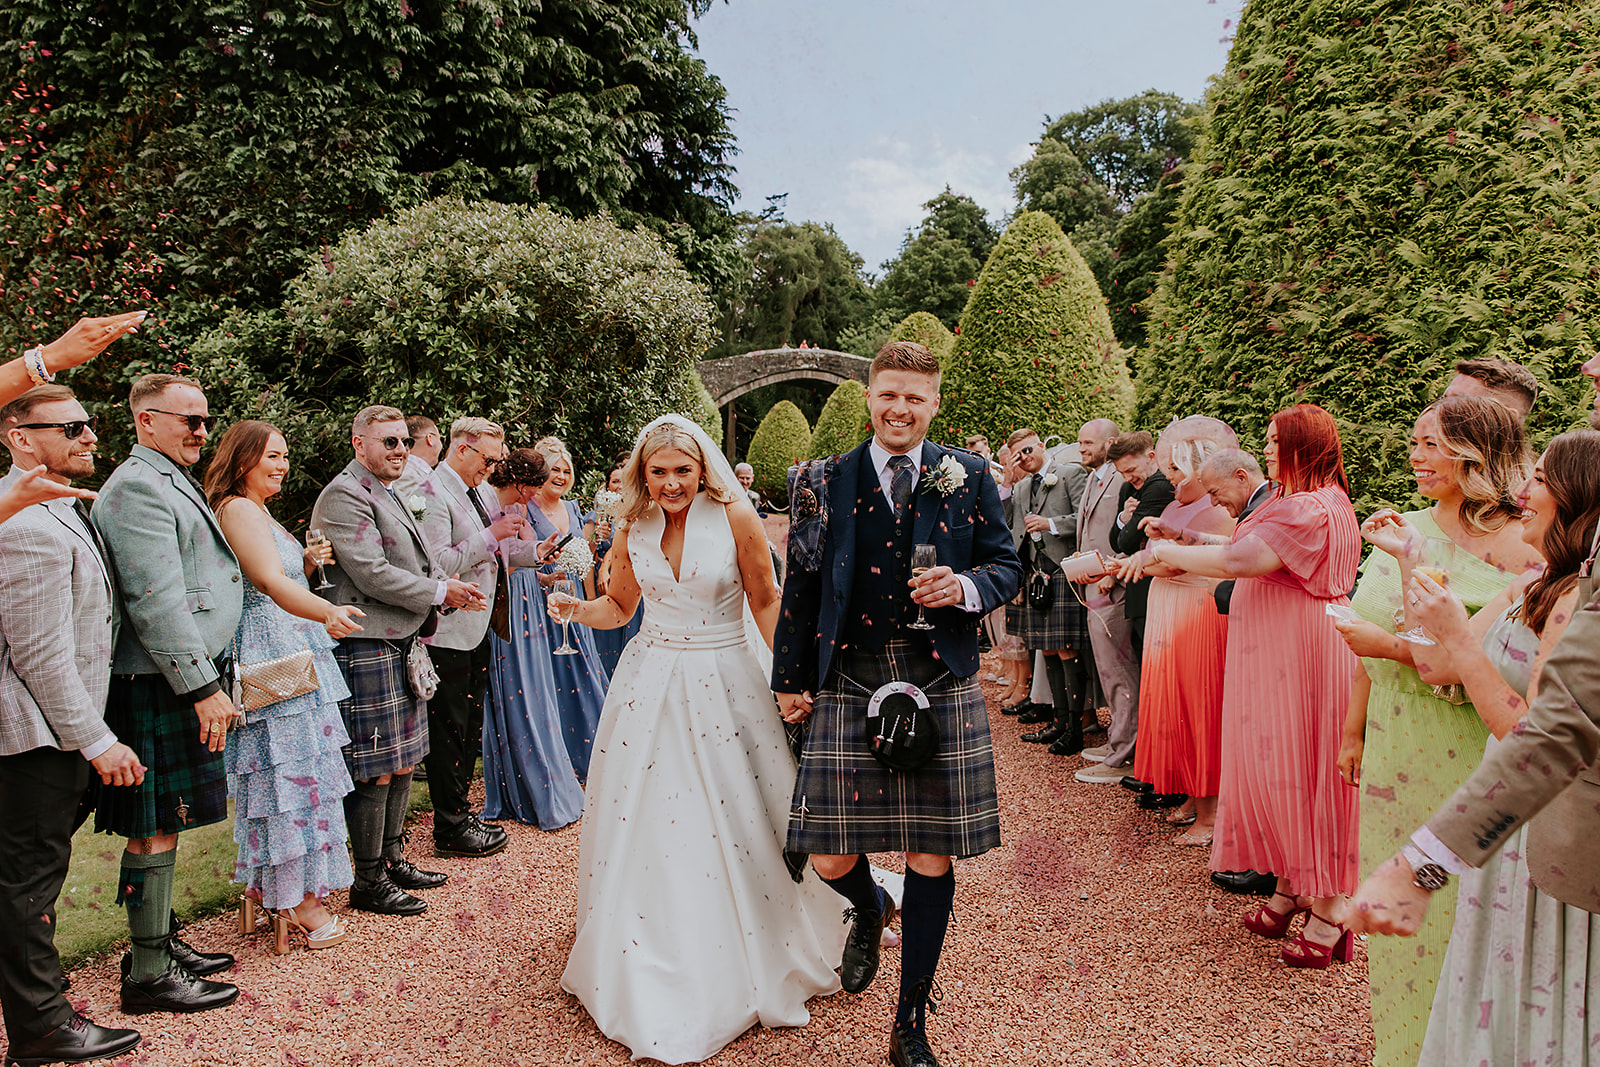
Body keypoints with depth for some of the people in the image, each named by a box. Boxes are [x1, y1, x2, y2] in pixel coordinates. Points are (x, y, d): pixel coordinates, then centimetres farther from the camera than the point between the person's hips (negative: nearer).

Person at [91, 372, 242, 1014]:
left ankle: (161, 942, 28)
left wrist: (208, 677, 23)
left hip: (185, 677, 10)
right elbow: (156, 601, -21)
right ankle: (149, 974, 7)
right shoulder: (136, 487, -14)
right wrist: (203, 687, -21)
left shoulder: (174, 482, 20)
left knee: (165, 822, 17)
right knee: (157, 826, -3)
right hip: (160, 687, -10)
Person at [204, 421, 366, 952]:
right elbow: (271, 582, -29)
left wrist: (308, 563, 3)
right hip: (272, 660, -10)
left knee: (295, 769, 14)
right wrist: (328, 613, -45)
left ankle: (283, 889, 24)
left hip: (293, 656, 10)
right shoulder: (237, 510, -14)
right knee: (288, 769, -4)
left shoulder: (258, 511, 19)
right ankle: (294, 900, 5)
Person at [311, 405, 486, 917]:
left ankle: (392, 859, 28)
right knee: (376, 771, -3)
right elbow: (372, 573, -20)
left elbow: (420, 562, 23)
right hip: (368, 648, -10)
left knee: (403, 761, 16)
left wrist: (452, 587, 2)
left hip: (403, 644, 10)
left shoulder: (391, 496, 20)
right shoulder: (343, 495, -11)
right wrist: (440, 594, -12)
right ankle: (369, 882, 8)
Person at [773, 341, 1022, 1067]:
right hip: (847, 690, 0)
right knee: (830, 858, 0)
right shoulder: (825, 481, 6)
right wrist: (790, 680, 10)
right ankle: (869, 912, 40)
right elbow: (801, 585, 9)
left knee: (932, 859, 6)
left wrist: (966, 587, -14)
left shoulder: (968, 477, 5)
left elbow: (1007, 566, 9)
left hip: (941, 693, 0)